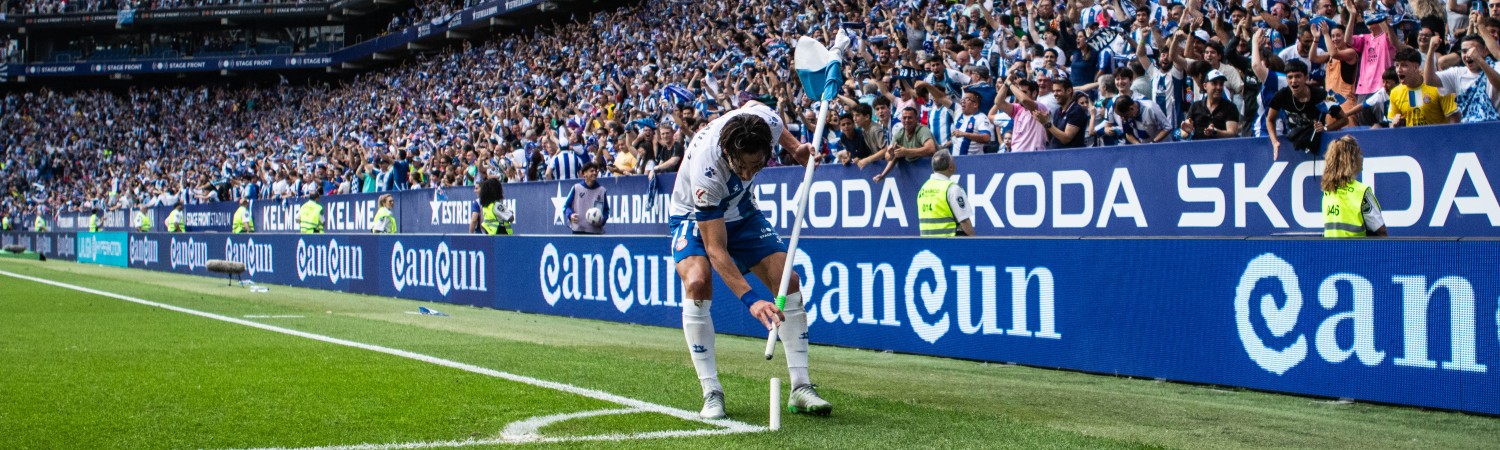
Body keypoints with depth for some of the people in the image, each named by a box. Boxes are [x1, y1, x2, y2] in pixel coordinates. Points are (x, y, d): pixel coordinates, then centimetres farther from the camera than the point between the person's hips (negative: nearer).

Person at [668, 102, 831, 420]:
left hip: (741, 212, 5)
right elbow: (715, 250, -38)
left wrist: (795, 147, -10)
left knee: (788, 280, -10)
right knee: (697, 282, -31)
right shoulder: (706, 170, -42)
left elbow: (750, 103, -1)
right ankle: (711, 393, -21)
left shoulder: (764, 120, -30)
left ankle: (800, 388, -3)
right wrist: (750, 299, -47)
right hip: (696, 218, -5)